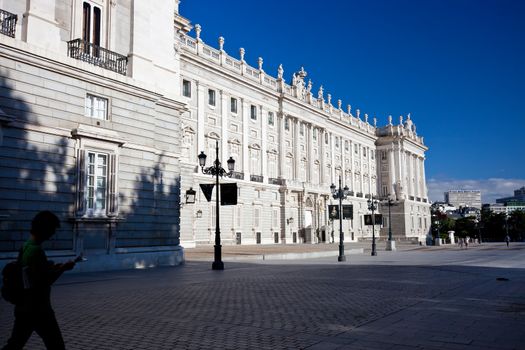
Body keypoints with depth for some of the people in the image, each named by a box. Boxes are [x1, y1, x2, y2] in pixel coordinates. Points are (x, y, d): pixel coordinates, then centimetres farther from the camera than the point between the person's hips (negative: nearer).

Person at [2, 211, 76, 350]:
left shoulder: (25, 247, 8)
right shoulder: (36, 250, -21)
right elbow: (43, 281, -22)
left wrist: (53, 268, 9)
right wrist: (62, 269, -11)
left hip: (23, 307, 9)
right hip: (38, 309, -9)